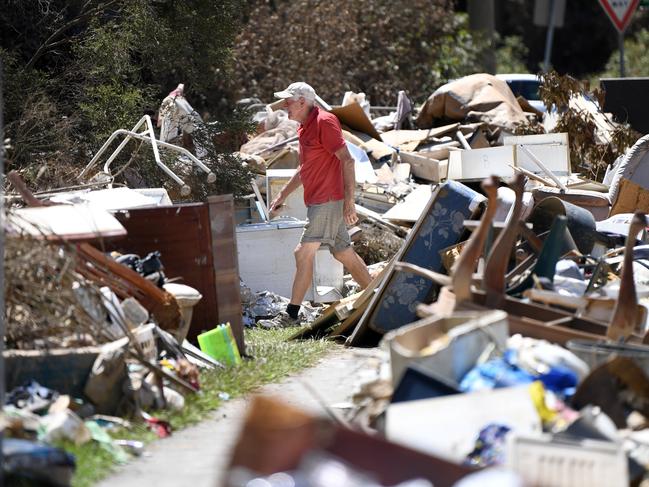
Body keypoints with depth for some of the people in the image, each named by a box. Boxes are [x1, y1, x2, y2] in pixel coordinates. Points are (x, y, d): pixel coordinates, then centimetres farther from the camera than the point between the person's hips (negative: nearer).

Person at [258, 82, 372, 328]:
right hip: (317, 201, 10)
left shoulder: (325, 122, -14)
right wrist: (283, 194, 29)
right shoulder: (304, 127, 16)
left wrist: (349, 201, -20)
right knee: (345, 254, 13)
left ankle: (291, 315, -9)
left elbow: (347, 160, -17)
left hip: (327, 201, -10)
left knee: (304, 253, -11)